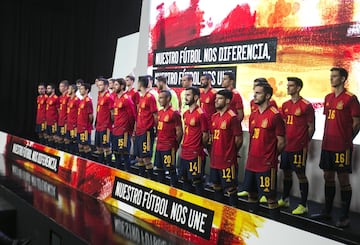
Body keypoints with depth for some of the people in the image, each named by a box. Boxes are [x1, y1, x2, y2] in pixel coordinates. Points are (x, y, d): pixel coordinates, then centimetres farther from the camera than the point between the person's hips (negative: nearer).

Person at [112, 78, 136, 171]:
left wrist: (128, 128, -3)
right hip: (116, 130, 9)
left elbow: (132, 115, -11)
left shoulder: (127, 99, -12)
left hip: (124, 131, -9)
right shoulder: (116, 98, 13)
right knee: (116, 152, 15)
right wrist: (115, 124, 14)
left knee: (124, 153, -5)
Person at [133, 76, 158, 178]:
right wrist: (135, 129, 17)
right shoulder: (140, 97, 14)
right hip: (139, 131, 9)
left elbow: (155, 115, -11)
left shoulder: (150, 97, -11)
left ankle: (150, 178, 4)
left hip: (147, 132, -9)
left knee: (146, 157, -6)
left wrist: (155, 129, -8)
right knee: (139, 157, 13)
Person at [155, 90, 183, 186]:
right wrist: (159, 140, 12)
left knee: (171, 170, 0)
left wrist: (174, 145, -5)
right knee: (159, 169, 16)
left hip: (169, 148, -8)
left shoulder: (174, 113, -14)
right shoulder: (160, 112, 11)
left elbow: (179, 132, -12)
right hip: (159, 146, 8)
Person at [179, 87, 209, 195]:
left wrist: (200, 147, 2)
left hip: (195, 154, -8)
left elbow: (205, 135, -10)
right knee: (185, 179, 16)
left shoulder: (201, 114, -15)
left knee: (196, 180, 0)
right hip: (184, 153, 8)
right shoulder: (185, 113, 10)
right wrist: (184, 145, 12)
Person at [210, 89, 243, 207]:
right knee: (216, 185, 18)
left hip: (228, 160, -8)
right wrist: (215, 150, 10)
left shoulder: (232, 117, -14)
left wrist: (230, 152, 0)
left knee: (230, 187, 1)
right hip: (214, 159, 8)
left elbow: (238, 139, -12)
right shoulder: (214, 117, 9)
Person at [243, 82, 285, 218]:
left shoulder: (275, 115, -12)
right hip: (251, 162, 8)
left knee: (270, 196, 0)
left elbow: (281, 142, -8)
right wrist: (253, 154, 11)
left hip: (266, 164, -7)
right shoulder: (253, 115, 10)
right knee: (251, 193, 16)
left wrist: (271, 156, 1)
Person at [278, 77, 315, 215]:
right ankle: (284, 199, 29)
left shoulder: (306, 106, -9)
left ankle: (303, 205, 8)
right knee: (286, 172, 16)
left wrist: (305, 143, -7)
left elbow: (311, 127, -7)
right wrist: (283, 139, 8)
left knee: (300, 174, -1)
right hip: (286, 146, 7)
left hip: (299, 148, -7)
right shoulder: (285, 105, 10)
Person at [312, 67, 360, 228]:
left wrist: (346, 140, -3)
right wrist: (326, 139, 11)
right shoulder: (328, 98, 12)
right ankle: (327, 211, 25)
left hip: (342, 147, -7)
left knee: (343, 179, 0)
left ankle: (345, 216, 9)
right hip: (327, 146, 7)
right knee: (328, 177, 14)